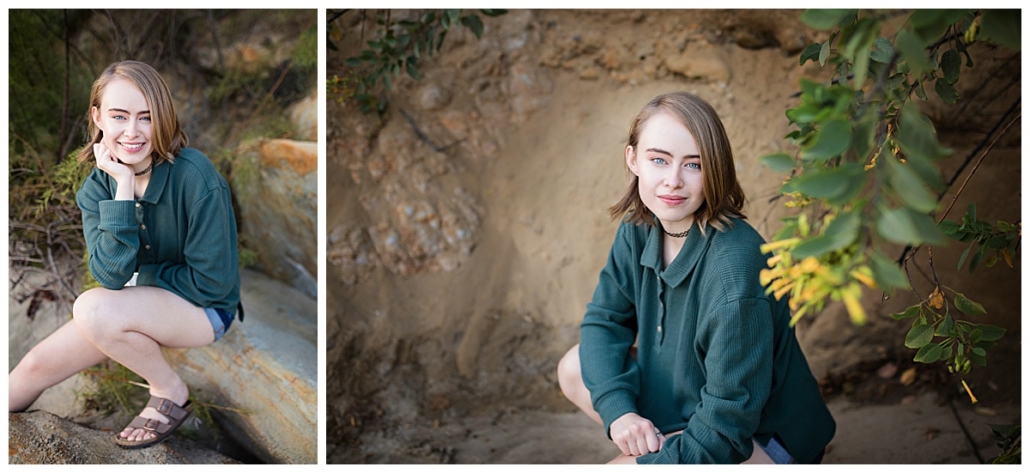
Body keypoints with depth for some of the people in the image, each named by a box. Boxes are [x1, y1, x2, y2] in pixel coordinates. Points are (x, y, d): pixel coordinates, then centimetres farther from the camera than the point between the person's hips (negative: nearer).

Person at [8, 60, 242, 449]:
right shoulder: (97, 187, -7)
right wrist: (123, 187, -26)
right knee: (36, 366, -2)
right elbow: (111, 275, -22)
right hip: (142, 301, 6)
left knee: (93, 307, -29)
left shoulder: (193, 176, -25)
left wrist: (135, 275, -10)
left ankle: (171, 392, -9)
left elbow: (213, 281, -21)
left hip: (205, 308, -6)